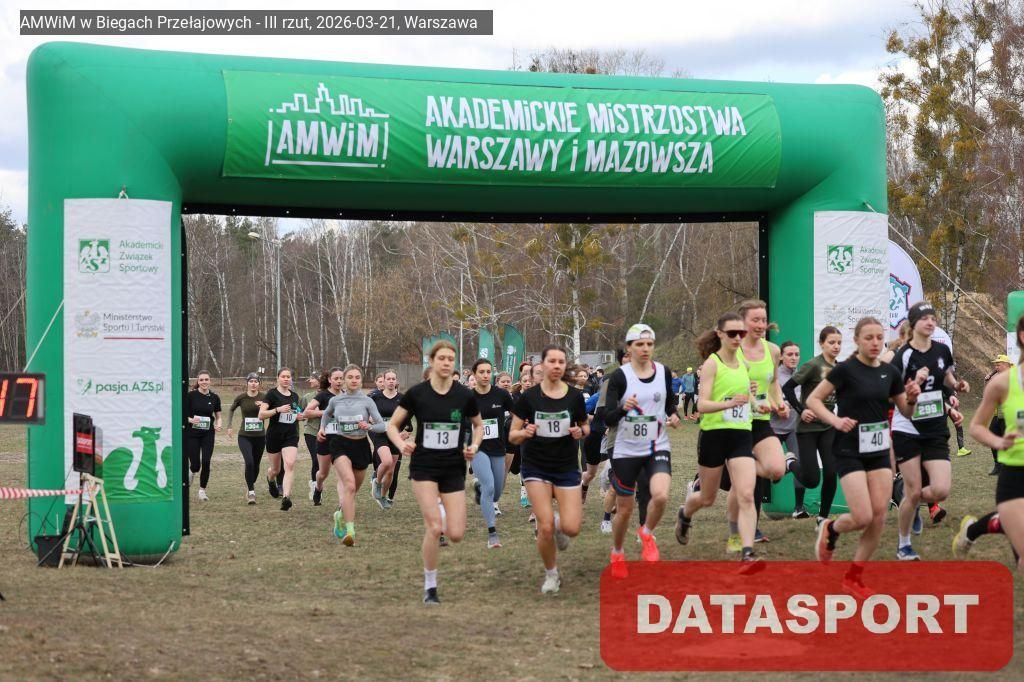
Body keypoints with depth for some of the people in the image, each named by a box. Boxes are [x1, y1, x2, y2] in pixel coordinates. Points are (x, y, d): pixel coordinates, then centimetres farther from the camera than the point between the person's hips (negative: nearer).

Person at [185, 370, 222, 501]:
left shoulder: (214, 397, 3)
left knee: (206, 462, -9)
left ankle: (202, 490, 8)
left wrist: (218, 425, -10)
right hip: (192, 434, -2)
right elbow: (183, 414, -4)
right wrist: (191, 420, -23)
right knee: (195, 465, -4)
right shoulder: (191, 395, -6)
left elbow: (218, 417, 11)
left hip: (208, 435, 2)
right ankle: (190, 472, 34)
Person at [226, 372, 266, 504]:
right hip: (244, 436, -1)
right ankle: (251, 492, -12)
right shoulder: (241, 398, -4)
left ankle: (251, 485, 39)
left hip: (260, 436, 1)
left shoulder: (264, 398, -5)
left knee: (256, 464, 12)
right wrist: (229, 426, 12)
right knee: (249, 462, -19)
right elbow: (231, 410, 15)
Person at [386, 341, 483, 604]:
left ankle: (440, 513, 30)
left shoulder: (464, 395, -2)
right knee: (434, 528, -15)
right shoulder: (416, 393, -6)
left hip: (454, 470, 2)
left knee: (456, 534, -6)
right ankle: (430, 586, 2)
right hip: (424, 467, -2)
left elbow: (479, 425, 15)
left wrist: (474, 446, -4)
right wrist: (401, 444, -16)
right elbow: (392, 425, 3)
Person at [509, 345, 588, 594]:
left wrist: (580, 432, -12)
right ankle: (551, 574, 14)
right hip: (536, 467, -1)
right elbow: (512, 435, -1)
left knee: (571, 528, -10)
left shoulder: (575, 396, -2)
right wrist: (525, 433, -23)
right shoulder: (529, 396, -5)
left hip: (567, 467, 1)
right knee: (546, 527, -12)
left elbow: (585, 427, 11)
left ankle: (559, 526, 28)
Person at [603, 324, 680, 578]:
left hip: (658, 448, 2)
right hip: (626, 450, -2)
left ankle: (647, 534, 7)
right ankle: (617, 554, 35)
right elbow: (608, 419, -11)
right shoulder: (619, 376, -9)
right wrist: (623, 408, -31)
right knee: (624, 509, 7)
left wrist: (674, 416, -5)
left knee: (661, 496, -24)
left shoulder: (664, 372, 1)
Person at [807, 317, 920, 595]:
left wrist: (912, 398, -9)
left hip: (879, 451, 5)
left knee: (879, 519, 0)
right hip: (850, 451, -5)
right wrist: (835, 420, -23)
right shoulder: (846, 369, -11)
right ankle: (830, 529, 21)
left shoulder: (889, 372, 5)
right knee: (863, 517, -14)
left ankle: (853, 578, 13)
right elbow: (812, 399, -8)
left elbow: (906, 412, 13)